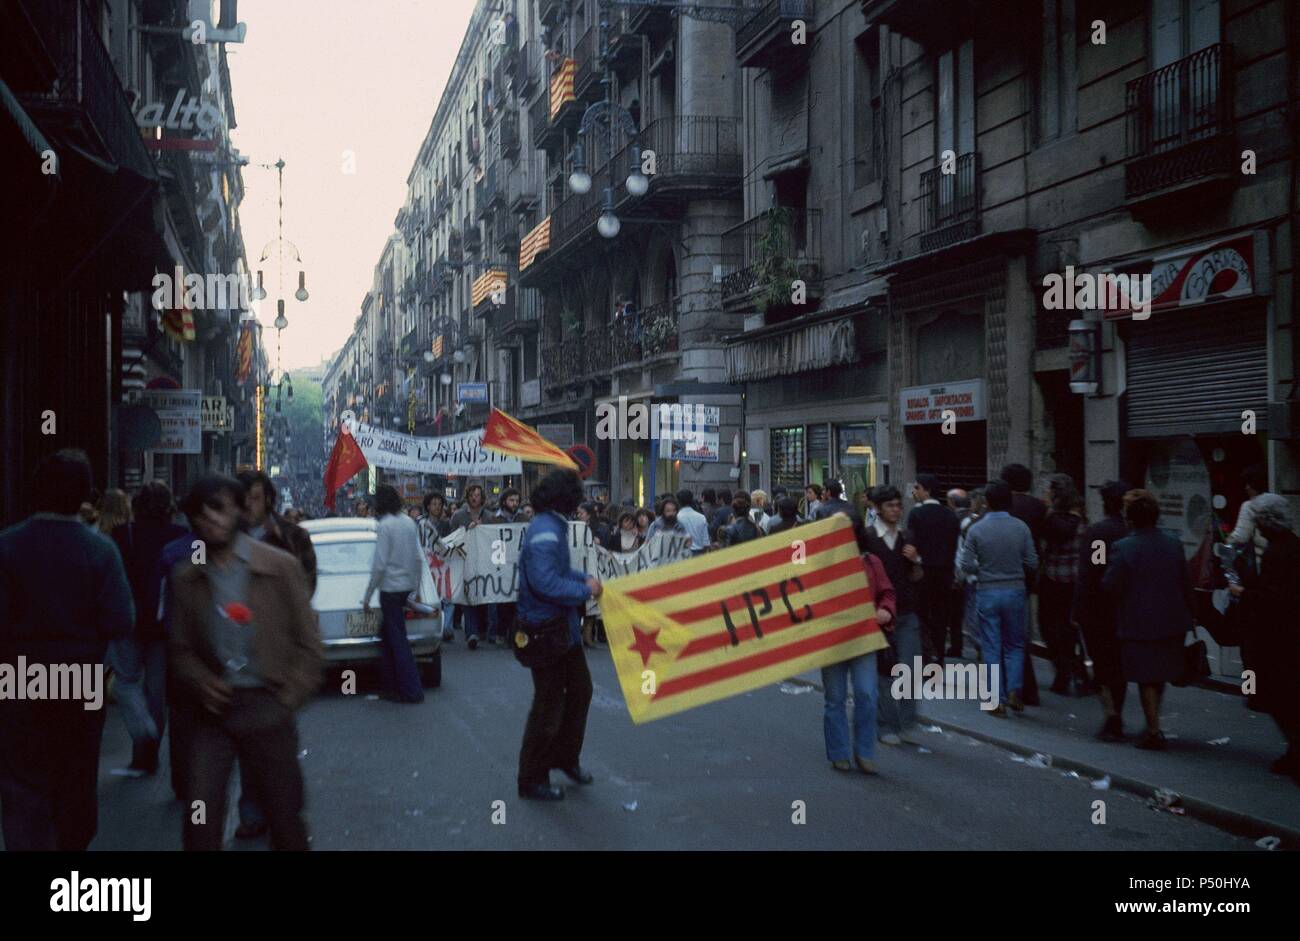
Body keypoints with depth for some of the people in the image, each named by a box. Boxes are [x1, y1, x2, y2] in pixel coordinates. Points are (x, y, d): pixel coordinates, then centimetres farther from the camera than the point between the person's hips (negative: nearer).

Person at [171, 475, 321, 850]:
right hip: (213, 710, 2)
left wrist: (286, 700, -6)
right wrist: (201, 683, -6)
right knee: (200, 818, -5)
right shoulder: (186, 578, 4)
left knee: (285, 819, 6)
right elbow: (181, 648, 12)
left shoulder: (281, 567, -4)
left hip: (266, 709, -2)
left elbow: (308, 644, -1)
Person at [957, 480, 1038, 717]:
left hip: (987, 593, -1)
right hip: (1015, 591, 1)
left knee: (991, 647, 6)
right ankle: (1014, 691, 3)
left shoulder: (977, 530, -9)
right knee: (1015, 645, 16)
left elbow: (965, 565, -8)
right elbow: (1032, 563, -4)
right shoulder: (1021, 528, -7)